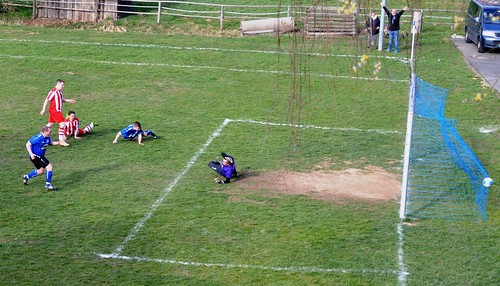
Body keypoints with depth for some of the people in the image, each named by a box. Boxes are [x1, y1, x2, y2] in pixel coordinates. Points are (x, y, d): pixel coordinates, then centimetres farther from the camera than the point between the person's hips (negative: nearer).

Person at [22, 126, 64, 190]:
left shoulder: (47, 138, 0)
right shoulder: (38, 138, -24)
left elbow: (50, 143, 19)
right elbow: (28, 144, -20)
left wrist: (57, 143, -1)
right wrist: (31, 153, -31)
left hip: (40, 156, 10)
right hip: (35, 156, -10)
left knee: (40, 171, 24)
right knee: (50, 167, -11)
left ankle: (26, 177, 41)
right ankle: (48, 184, -4)